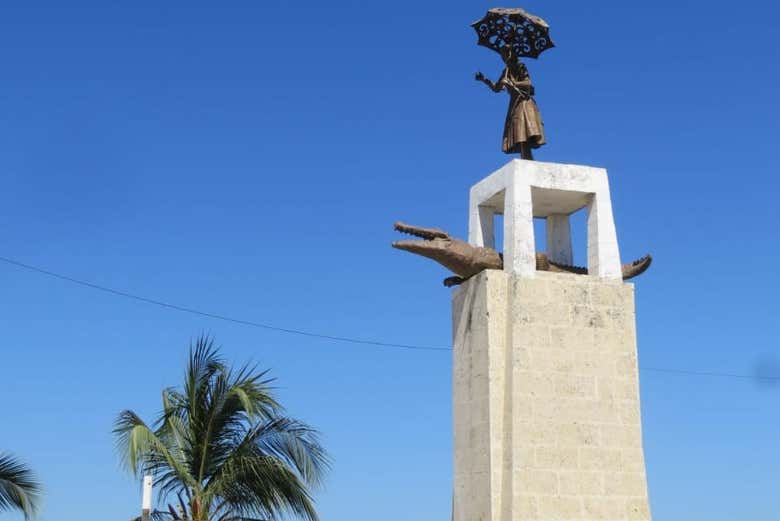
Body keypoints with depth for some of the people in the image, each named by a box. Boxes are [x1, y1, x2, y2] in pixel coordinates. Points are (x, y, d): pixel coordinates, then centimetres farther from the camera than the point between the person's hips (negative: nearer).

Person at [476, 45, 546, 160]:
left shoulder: (520, 67, -1)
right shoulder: (506, 71, 19)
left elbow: (528, 83, -12)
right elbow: (496, 88, 24)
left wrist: (510, 83, -18)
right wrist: (484, 80, 11)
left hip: (523, 103, -8)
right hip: (515, 105, 8)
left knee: (524, 141, -20)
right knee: (521, 143, -1)